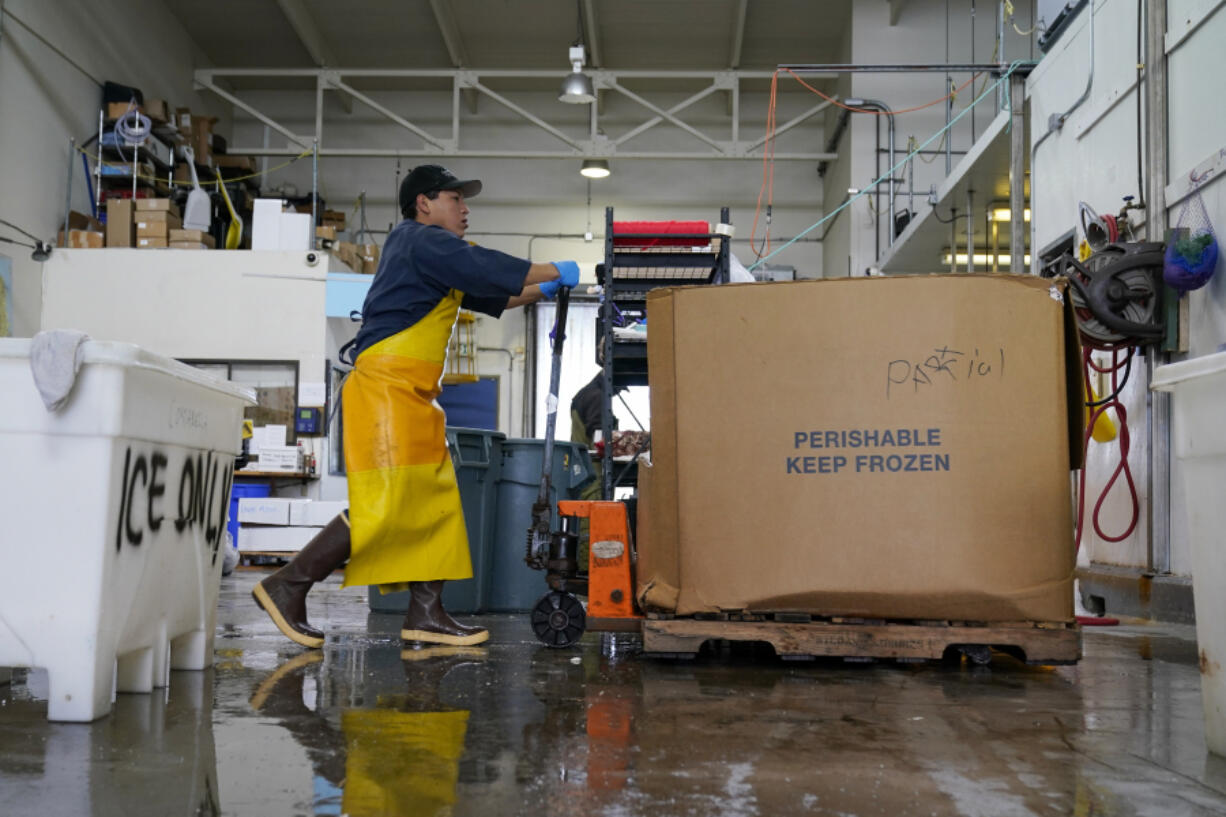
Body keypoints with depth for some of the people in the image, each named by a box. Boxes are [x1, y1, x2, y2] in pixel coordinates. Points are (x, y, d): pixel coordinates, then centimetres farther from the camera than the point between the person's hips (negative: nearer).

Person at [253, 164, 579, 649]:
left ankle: (426, 614, 6)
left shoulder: (430, 253, 28)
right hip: (385, 385, -11)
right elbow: (487, 268, -9)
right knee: (386, 506, -16)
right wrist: (556, 271, 3)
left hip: (413, 398, 11)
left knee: (438, 499, 6)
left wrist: (542, 292, 26)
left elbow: (488, 297, 35)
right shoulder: (422, 239, -3)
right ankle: (287, 587, -10)